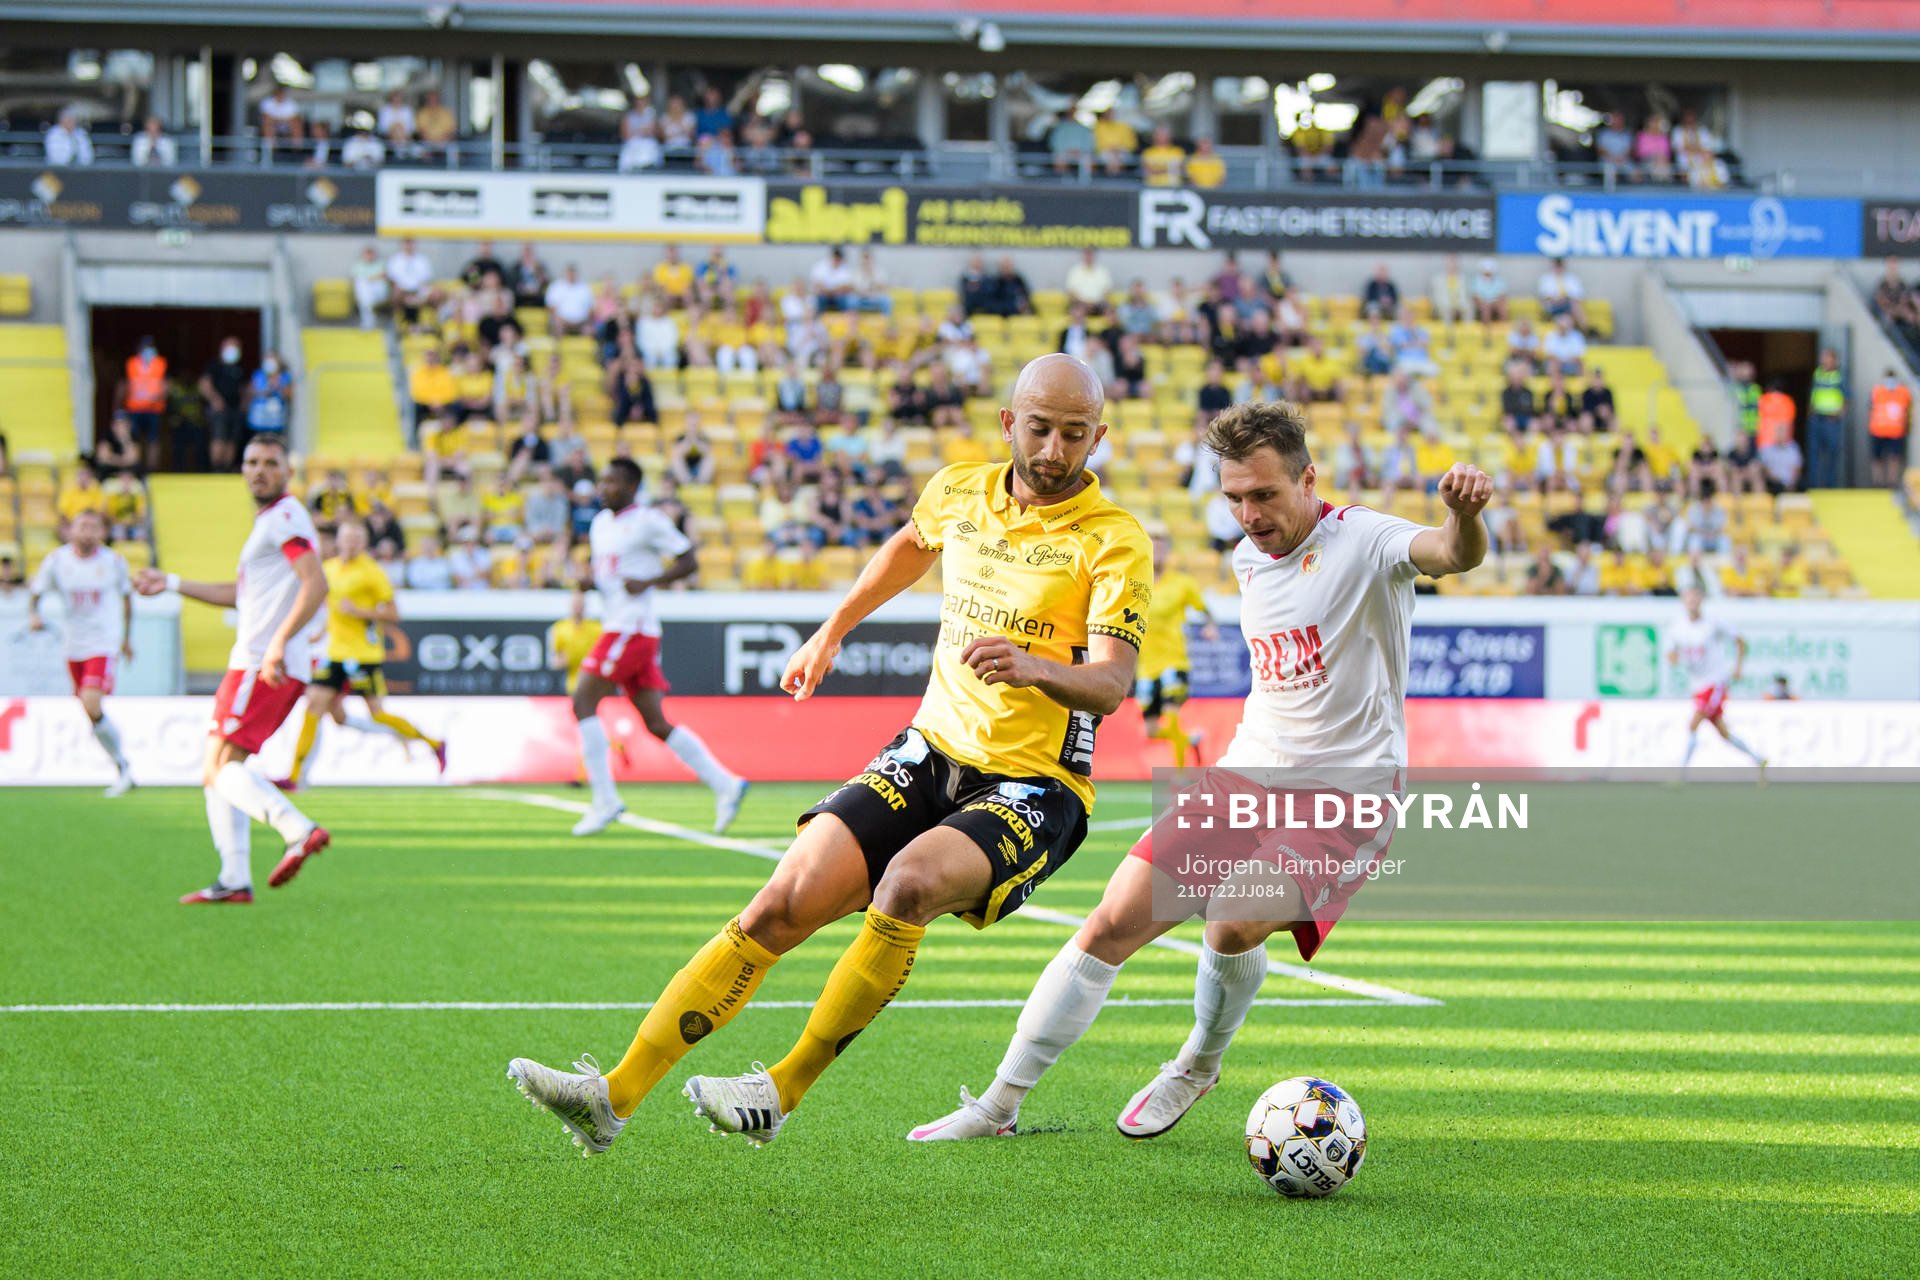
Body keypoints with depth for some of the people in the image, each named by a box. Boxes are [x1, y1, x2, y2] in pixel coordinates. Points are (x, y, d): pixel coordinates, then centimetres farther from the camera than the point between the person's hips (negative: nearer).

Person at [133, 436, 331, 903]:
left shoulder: (286, 516, -8)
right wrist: (172, 583, 38)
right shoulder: (267, 521, 23)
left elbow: (316, 584, -22)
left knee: (222, 768, -18)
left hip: (264, 667, -10)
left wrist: (278, 644, -28)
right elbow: (240, 594, 35)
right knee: (216, 774, 12)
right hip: (250, 663, 10)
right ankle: (234, 880, 9)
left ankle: (299, 830, -33)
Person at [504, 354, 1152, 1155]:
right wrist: (833, 631, 34)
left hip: (1035, 789, -5)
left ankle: (783, 1092, -21)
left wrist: (1034, 667, -42)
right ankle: (617, 1094, -12)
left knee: (908, 883, -34)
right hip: (930, 755, 5)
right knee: (785, 903, -12)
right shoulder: (959, 492, 5)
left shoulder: (1113, 541, -12)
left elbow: (1111, 685, -23)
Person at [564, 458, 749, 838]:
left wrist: (647, 582, -17)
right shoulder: (600, 523, 18)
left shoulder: (648, 522, -7)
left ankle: (605, 800, -11)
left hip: (633, 628, -9)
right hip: (617, 626, 9)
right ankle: (724, 784, 9)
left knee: (584, 703, -12)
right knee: (656, 724, 7)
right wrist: (587, 581, 5)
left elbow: (689, 563, -6)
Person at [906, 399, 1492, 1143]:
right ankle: (999, 1106, 4)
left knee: (1235, 922, -29)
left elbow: (1453, 555, -34)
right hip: (1244, 778, 6)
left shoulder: (1367, 542, -12)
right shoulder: (1247, 559, 10)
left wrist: (1465, 517, -56)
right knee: (1114, 922, -5)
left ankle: (1200, 1063, 4)